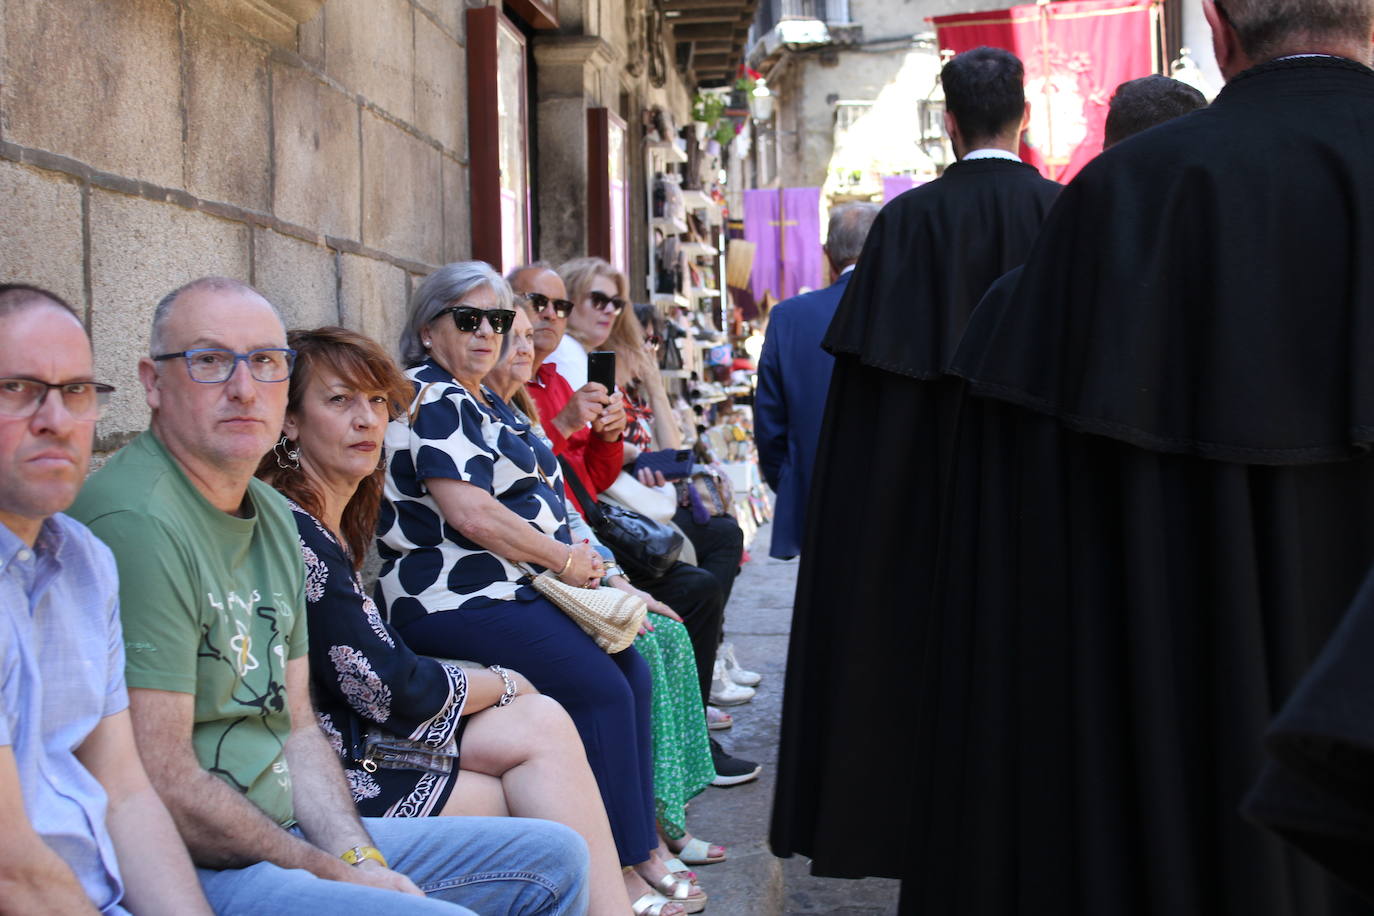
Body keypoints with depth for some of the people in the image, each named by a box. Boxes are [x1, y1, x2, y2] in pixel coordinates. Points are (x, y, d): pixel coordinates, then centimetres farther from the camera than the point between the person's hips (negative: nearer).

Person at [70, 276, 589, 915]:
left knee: (554, 858, 11)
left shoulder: (274, 515, 12)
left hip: (289, 831, 10)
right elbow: (164, 785, -22)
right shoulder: (137, 523, -19)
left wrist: (360, 858, -2)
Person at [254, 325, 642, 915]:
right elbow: (390, 690, -16)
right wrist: (502, 685, 0)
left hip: (358, 734, 8)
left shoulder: (330, 521, 12)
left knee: (544, 724, -6)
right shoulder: (291, 534, -18)